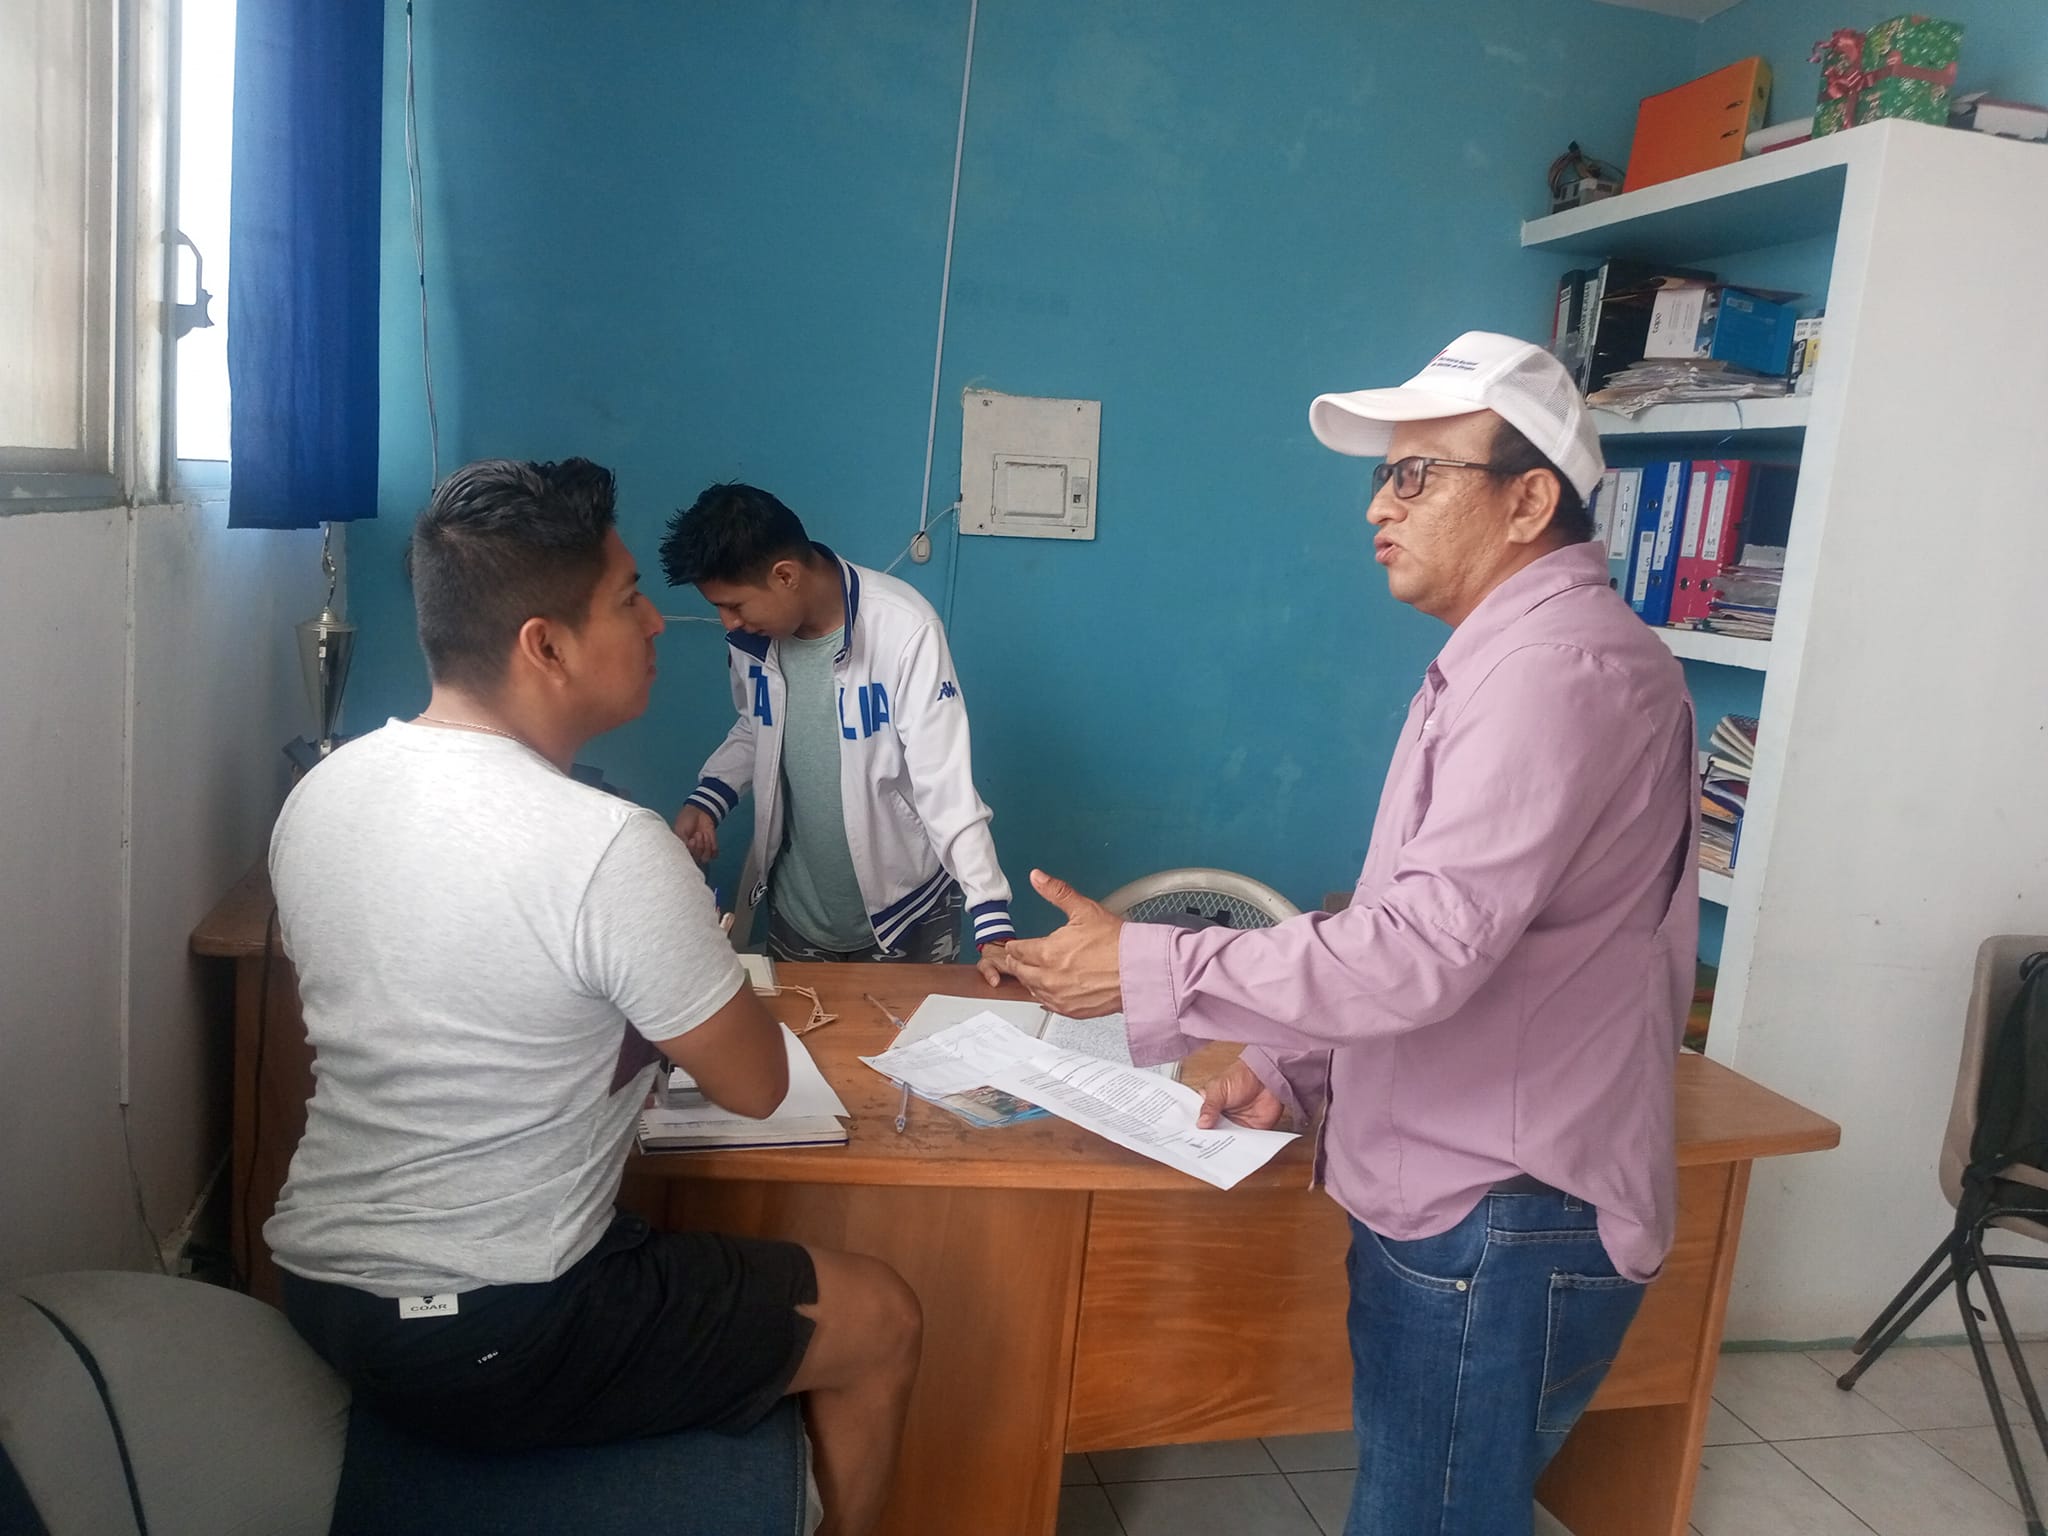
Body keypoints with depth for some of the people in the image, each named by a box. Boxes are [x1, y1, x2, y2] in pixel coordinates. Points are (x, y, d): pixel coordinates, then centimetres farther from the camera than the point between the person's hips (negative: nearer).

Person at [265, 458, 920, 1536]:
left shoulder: (317, 795, -3)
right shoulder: (610, 851, -26)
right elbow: (755, 1085, -14)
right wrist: (688, 972, 6)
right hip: (491, 1343, -8)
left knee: (687, 1253, 32)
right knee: (881, 1322, 12)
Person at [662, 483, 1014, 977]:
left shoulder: (905, 630, -27)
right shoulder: (752, 633, -8)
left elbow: (947, 788, -26)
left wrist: (993, 924, -31)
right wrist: (706, 801, -6)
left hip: (904, 913, -5)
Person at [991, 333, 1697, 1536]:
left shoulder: (1560, 670, -21)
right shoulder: (1515, 659, 14)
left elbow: (1425, 948, -27)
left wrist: (1146, 970, -20)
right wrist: (1296, 1072, 8)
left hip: (1501, 1229, -10)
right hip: (1453, 1205, 10)